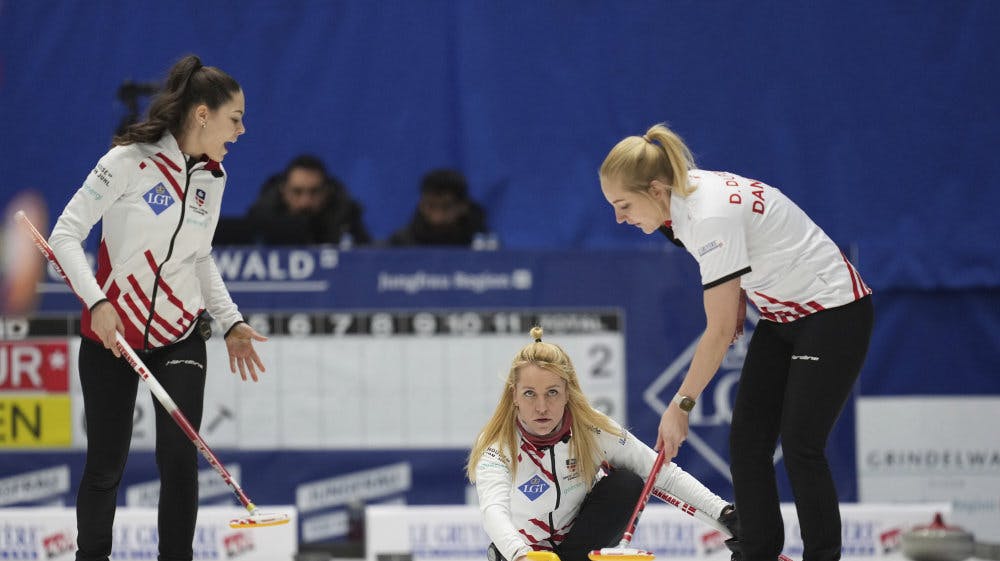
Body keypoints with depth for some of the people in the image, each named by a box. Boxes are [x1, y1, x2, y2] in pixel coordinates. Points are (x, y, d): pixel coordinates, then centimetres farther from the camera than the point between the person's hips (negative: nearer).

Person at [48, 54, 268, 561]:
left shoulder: (212, 177, 3)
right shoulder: (131, 161, -15)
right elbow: (66, 235, -15)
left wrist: (231, 323, 9)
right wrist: (96, 301, -27)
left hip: (180, 335, 4)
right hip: (111, 335, -4)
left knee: (180, 459, -6)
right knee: (106, 465, 4)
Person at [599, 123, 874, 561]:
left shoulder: (712, 215, -30)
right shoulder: (681, 197, -3)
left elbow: (720, 331, -26)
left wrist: (681, 405, -20)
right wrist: (737, 297, 6)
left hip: (834, 311, -9)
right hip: (780, 316, 9)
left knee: (801, 447, -13)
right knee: (747, 443, 0)